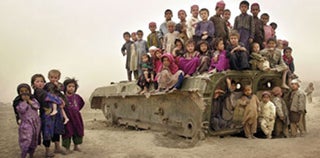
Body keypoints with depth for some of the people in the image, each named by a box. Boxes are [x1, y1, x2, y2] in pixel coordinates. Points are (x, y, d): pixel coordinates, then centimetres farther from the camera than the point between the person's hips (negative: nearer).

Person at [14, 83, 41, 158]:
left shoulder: (33, 99, 6)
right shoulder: (18, 102, -4)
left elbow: (37, 106, -9)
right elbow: (22, 110, -21)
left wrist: (29, 100, -10)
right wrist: (24, 100, -13)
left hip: (36, 122, 4)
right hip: (26, 124, -4)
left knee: (34, 140, 13)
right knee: (26, 141, -14)